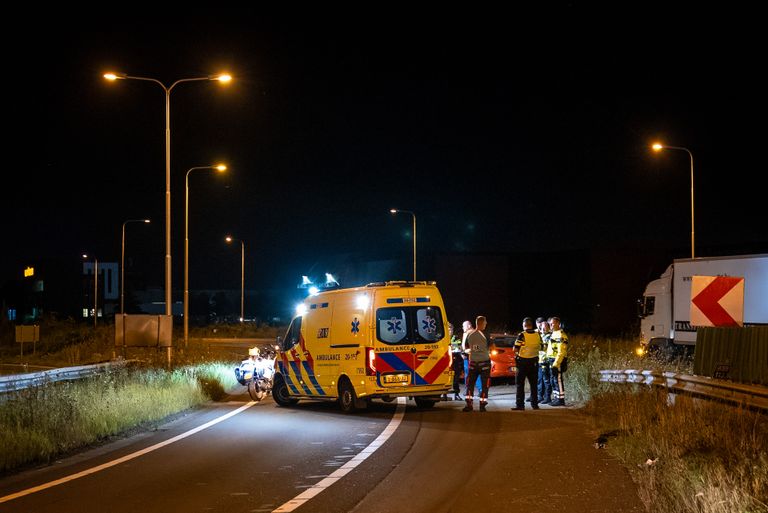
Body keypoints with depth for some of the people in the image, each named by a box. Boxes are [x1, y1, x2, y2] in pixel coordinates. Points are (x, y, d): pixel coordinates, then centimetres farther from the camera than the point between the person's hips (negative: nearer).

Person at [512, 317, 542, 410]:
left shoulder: (522, 335, -14)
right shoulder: (537, 335, -2)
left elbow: (516, 349, -13)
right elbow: (540, 347, 8)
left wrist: (517, 354, 7)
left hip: (523, 361, -4)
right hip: (534, 361, 4)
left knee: (520, 384, 2)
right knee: (533, 384, 13)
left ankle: (520, 404, -2)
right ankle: (534, 404, 16)